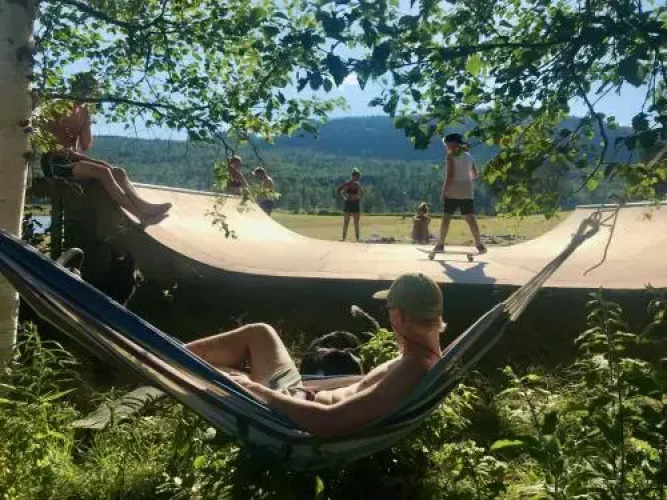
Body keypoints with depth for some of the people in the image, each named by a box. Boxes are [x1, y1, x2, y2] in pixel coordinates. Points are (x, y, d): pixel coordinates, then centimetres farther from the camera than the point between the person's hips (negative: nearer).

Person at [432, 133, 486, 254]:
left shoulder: (451, 156, -7)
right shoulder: (469, 156, 14)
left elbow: (450, 176, -15)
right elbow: (476, 175, 18)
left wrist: (444, 191, -10)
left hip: (453, 192, -5)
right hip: (468, 192, 5)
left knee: (446, 218, 2)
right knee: (471, 219, 4)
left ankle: (440, 244, 3)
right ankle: (480, 245, 0)